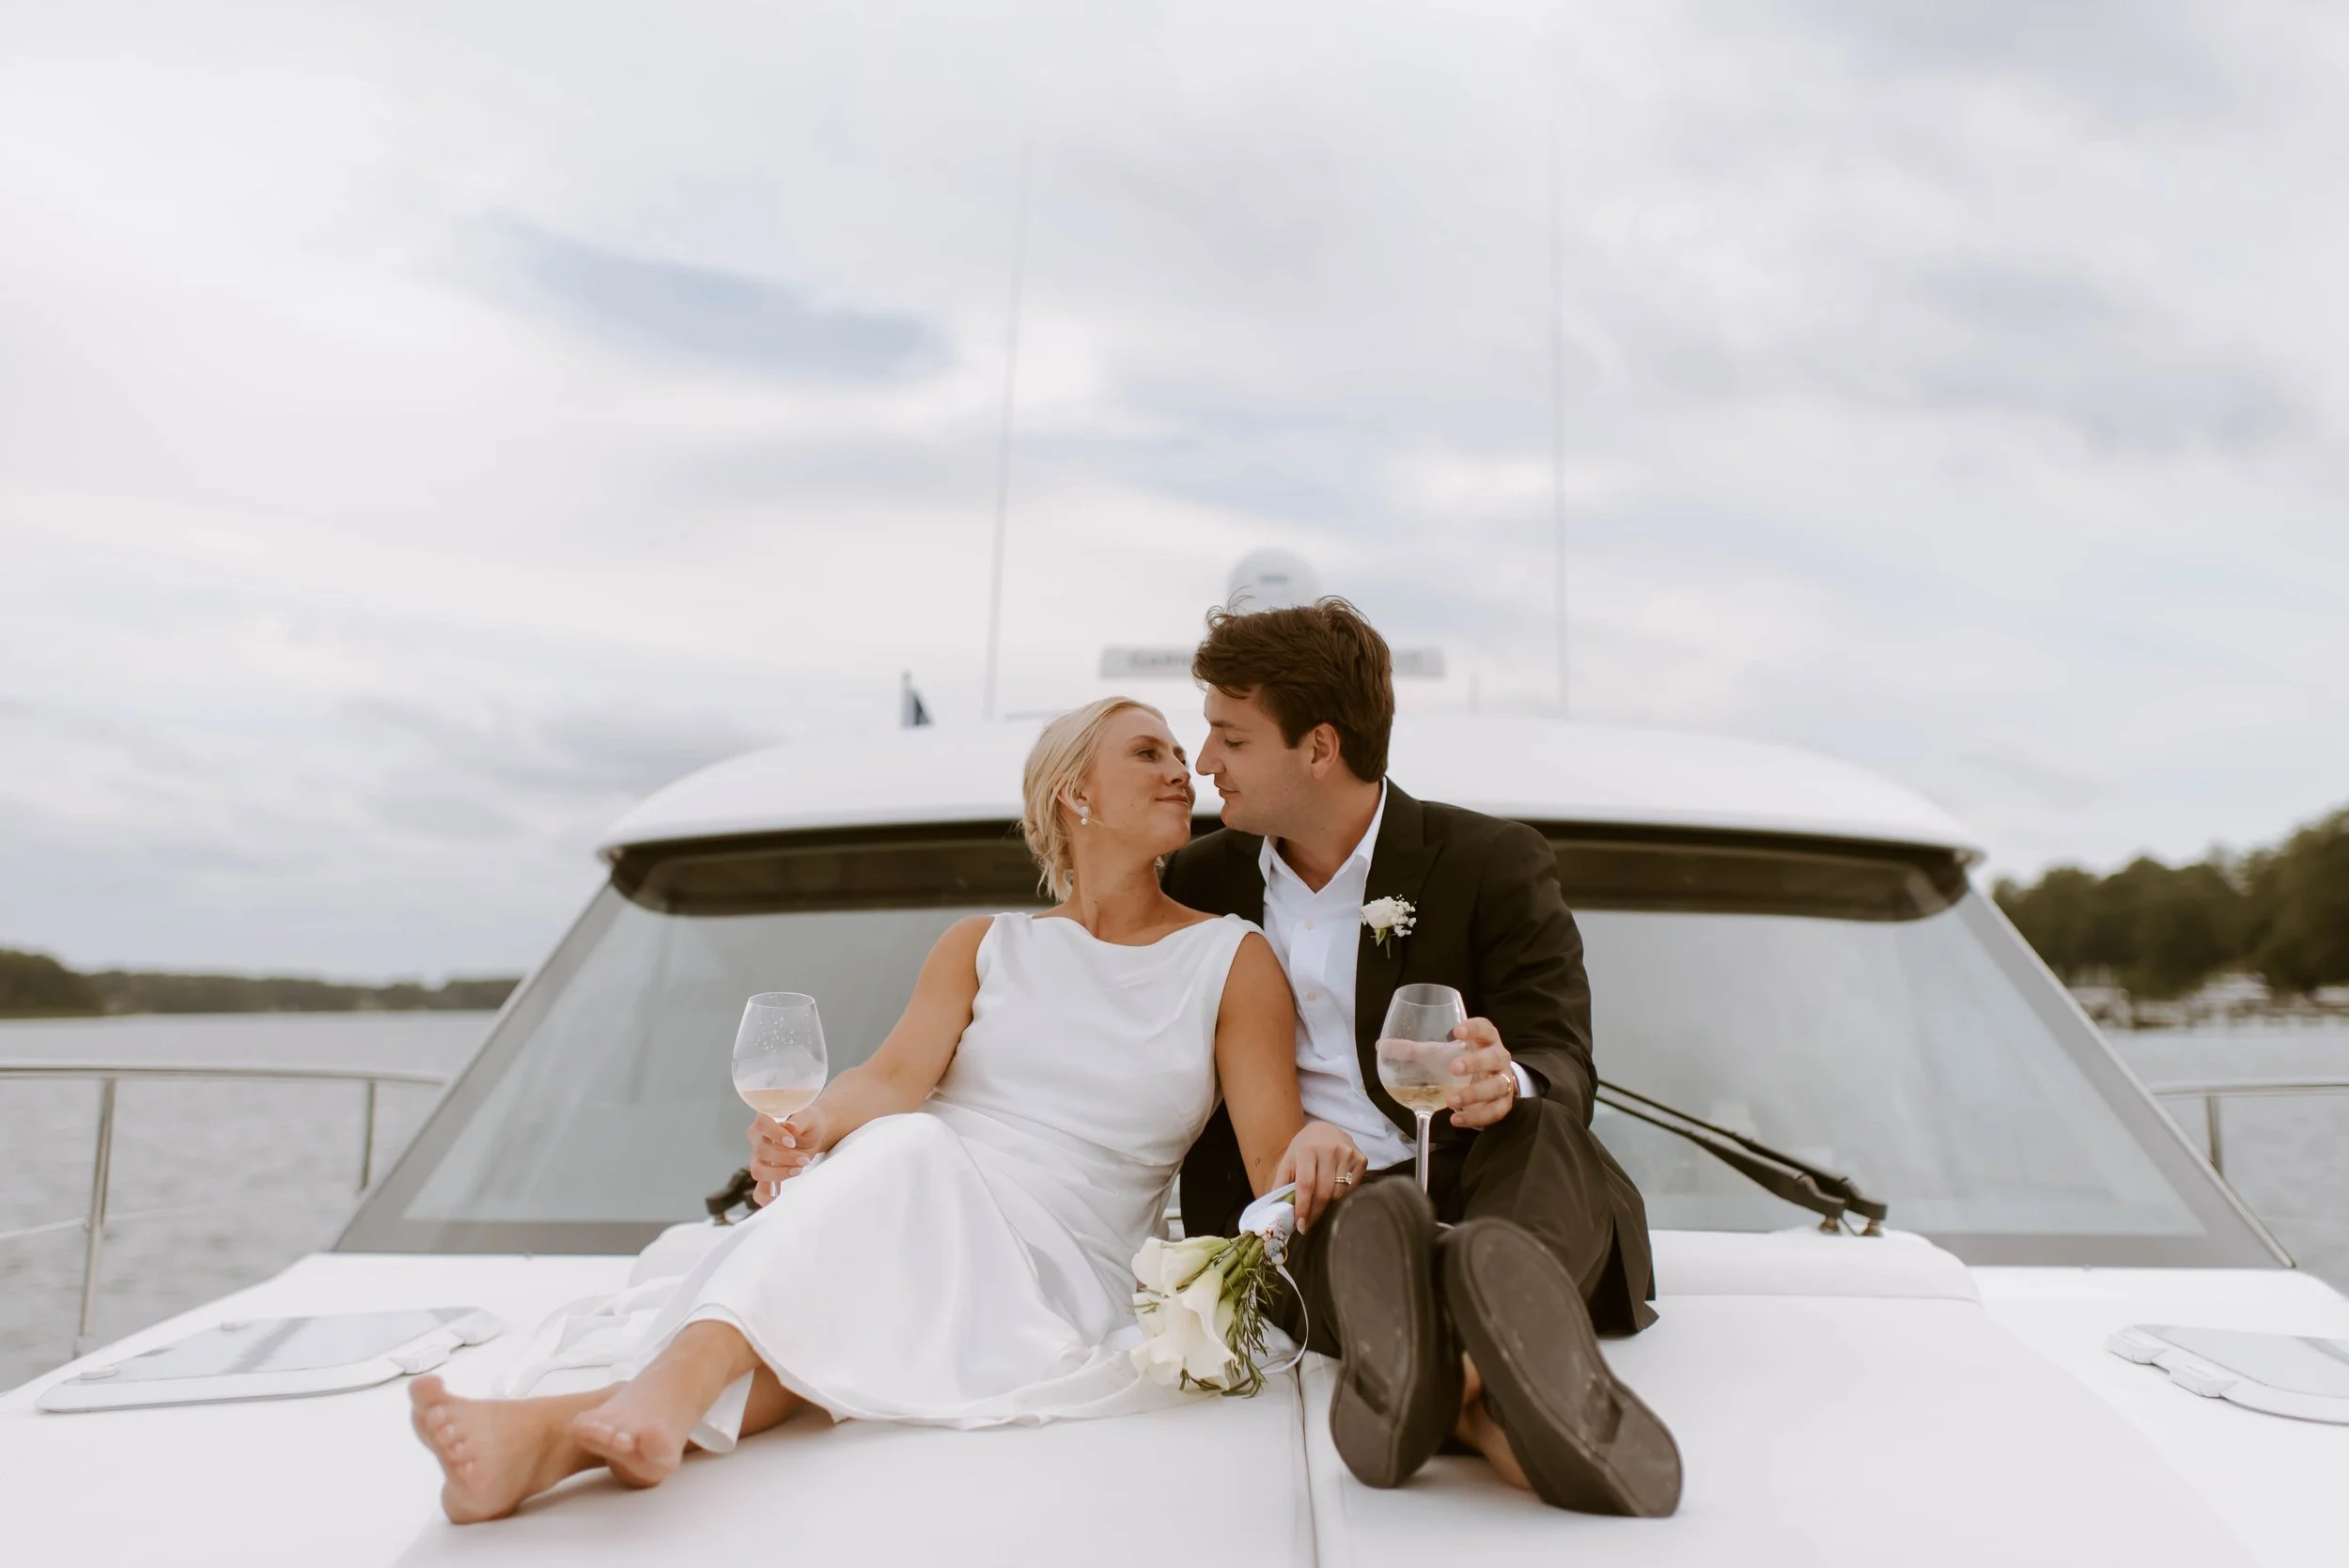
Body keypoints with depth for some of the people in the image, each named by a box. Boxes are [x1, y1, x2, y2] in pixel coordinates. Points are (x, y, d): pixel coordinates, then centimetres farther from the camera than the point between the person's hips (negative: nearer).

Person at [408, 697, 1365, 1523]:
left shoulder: (1232, 959, 12)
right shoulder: (983, 947, 18)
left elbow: (1271, 1159, 1)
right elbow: (895, 1078, 0)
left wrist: (1317, 1142, -24)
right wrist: (812, 1129, -23)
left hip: (1056, 1282, -2)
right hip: (901, 1231, 2)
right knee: (900, 1145, -34)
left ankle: (574, 1429, -48)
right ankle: (662, 1403, -53)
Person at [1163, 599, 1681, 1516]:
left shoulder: (1494, 864, 0)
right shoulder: (1204, 880, 11)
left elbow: (1562, 1068, -8)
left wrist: (1506, 1085, -33)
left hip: (1479, 1191, -2)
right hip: (1306, 1206, 2)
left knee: (1543, 1134, -36)